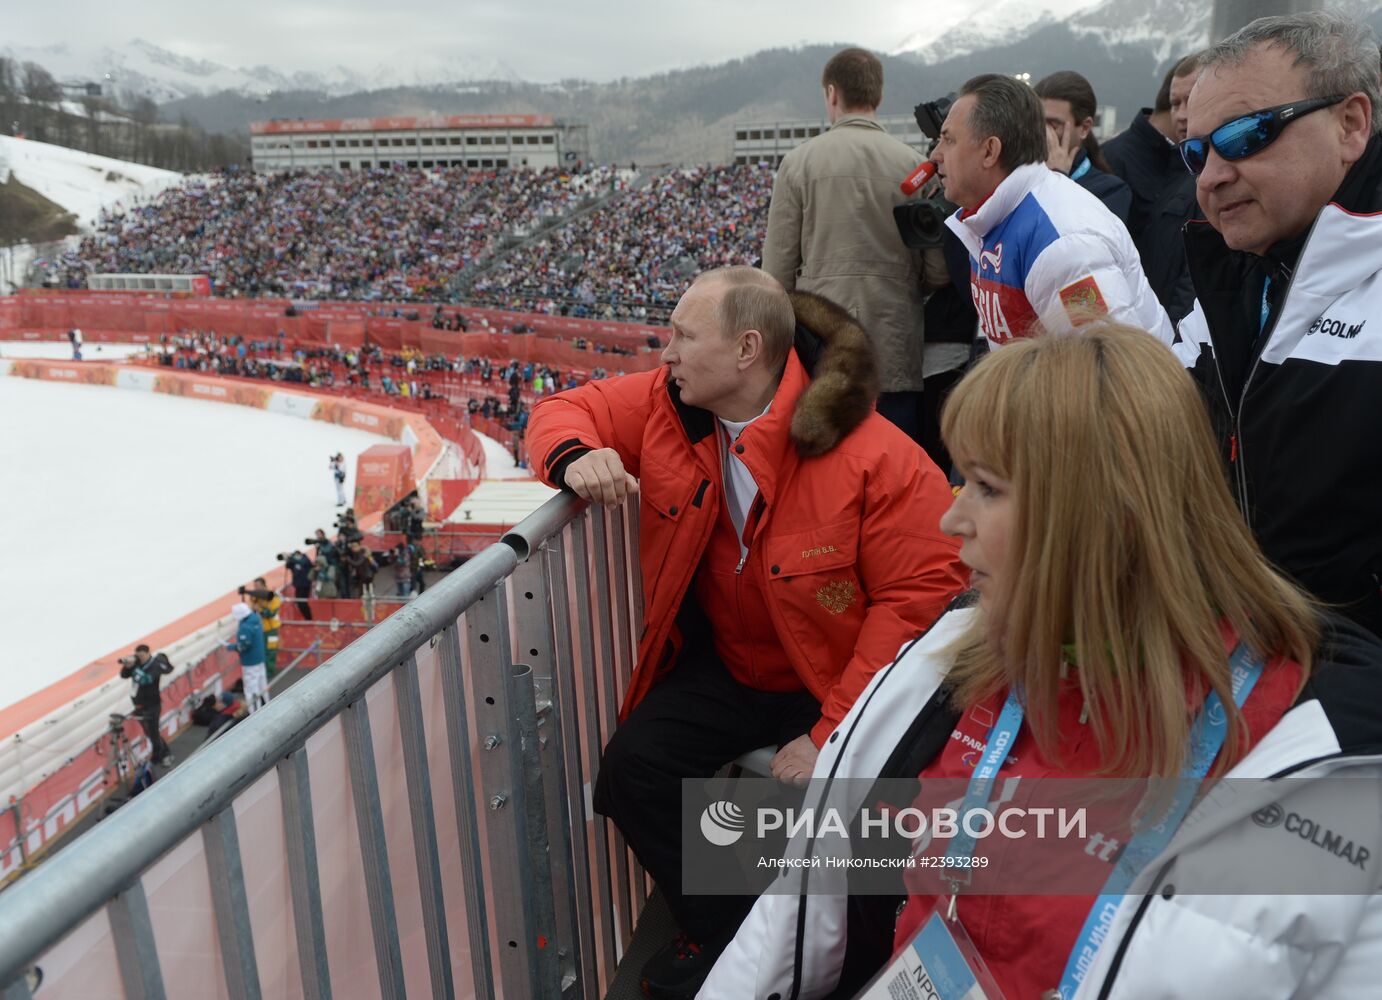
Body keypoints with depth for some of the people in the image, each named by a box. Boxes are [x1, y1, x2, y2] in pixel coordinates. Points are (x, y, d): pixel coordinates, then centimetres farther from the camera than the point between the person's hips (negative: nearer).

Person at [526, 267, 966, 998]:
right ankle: (725, 940, 11)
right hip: (725, 665, 5)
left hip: (839, 679, -5)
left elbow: (918, 595, -23)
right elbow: (566, 411, 4)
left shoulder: (878, 458, -24)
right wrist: (577, 457, -24)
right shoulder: (665, 404, -8)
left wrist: (833, 734, -26)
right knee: (633, 767, -13)